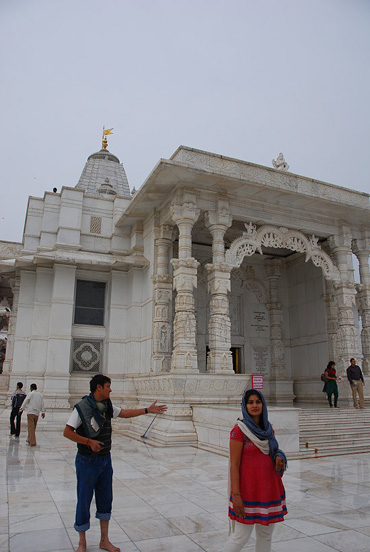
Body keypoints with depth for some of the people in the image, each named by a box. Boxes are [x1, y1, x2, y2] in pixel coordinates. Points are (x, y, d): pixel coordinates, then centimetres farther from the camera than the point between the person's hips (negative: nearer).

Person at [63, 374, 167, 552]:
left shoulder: (107, 405, 3)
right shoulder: (82, 407, -18)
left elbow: (125, 413, 14)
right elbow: (67, 432, -17)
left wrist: (148, 410, 12)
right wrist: (89, 442, -25)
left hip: (105, 459, 7)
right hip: (87, 461, -7)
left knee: (105, 499, 14)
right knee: (84, 500, 7)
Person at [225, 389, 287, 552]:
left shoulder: (268, 428, 7)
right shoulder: (239, 430, -12)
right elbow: (234, 465, -13)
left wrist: (278, 456, -3)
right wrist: (236, 495, -17)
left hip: (270, 487, 6)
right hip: (248, 488, -6)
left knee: (266, 536, 14)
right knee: (241, 537, 0)